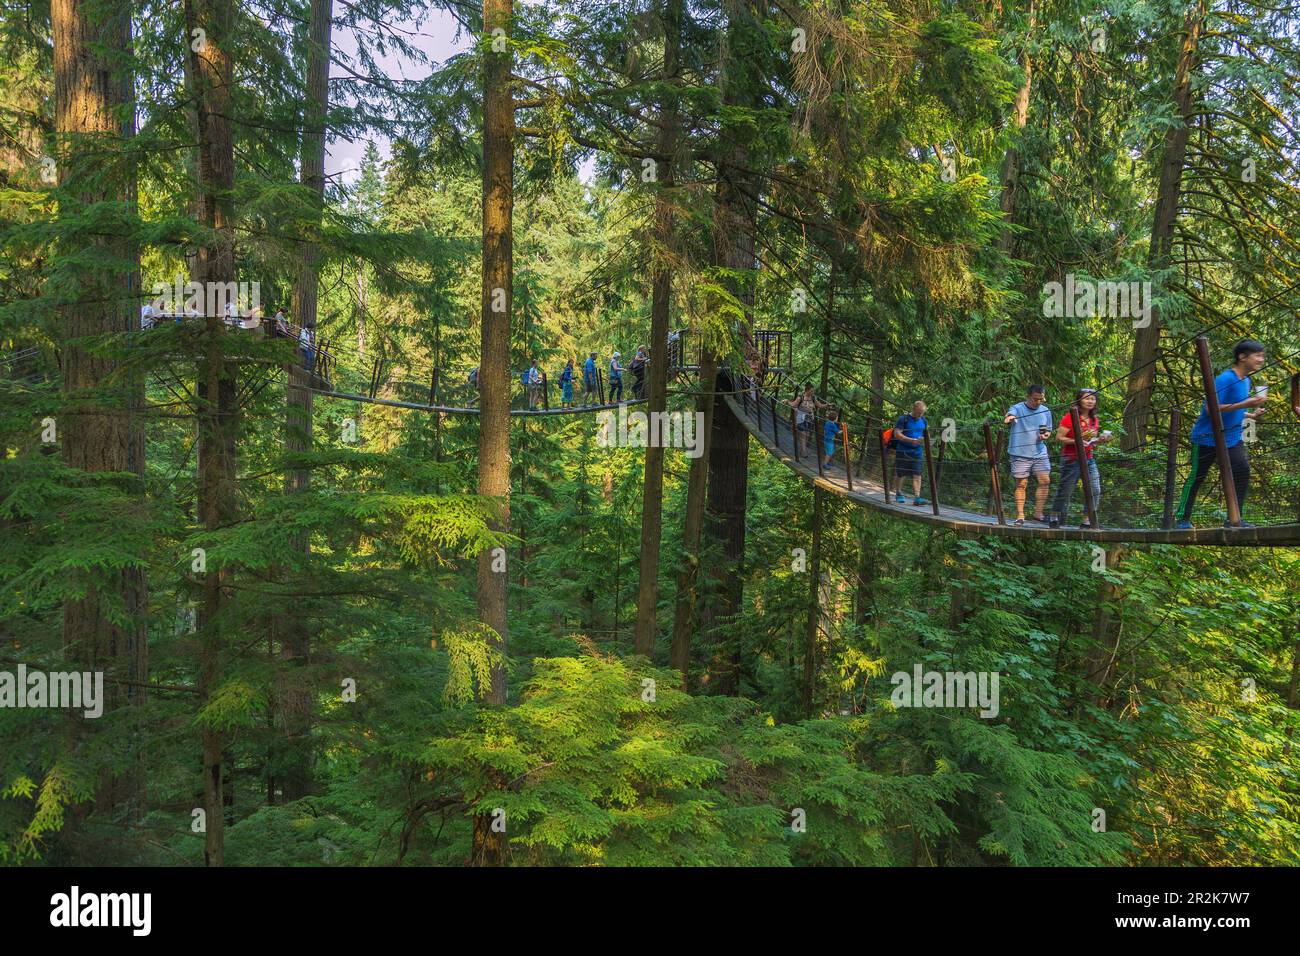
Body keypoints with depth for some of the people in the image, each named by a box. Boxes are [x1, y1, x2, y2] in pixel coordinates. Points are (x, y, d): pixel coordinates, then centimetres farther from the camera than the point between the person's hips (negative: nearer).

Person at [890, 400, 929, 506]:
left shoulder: (923, 421, 10)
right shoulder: (903, 419, -8)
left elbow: (926, 435, 21)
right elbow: (897, 434, -15)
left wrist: (924, 440, -5)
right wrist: (911, 440, -24)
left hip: (917, 451, 4)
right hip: (902, 451, -4)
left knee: (917, 474, -6)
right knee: (900, 474, 6)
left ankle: (917, 497, -10)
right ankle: (898, 494, 26)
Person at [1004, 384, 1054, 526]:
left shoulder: (1046, 411, 12)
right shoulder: (1017, 409, -4)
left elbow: (1049, 430, 21)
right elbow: (1010, 415, -26)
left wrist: (1045, 435, -4)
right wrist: (1008, 419, -51)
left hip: (1040, 453, 4)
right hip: (1020, 453, -4)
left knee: (1045, 481, -2)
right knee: (1021, 484, -1)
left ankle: (1038, 513, 10)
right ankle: (1020, 516, 4)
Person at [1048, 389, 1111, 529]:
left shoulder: (1094, 420, 10)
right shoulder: (1070, 417, -10)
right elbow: (1059, 438, -11)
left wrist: (1100, 440, 1)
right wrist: (1076, 442, -23)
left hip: (1088, 459, 6)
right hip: (1071, 459, -6)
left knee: (1095, 490, -2)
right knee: (1065, 491, 0)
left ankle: (1087, 522, 5)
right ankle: (1053, 519, 16)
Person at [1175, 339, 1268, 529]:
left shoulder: (1246, 380, 9)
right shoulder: (1225, 379, -18)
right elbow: (1211, 408, -26)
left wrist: (1251, 415, 6)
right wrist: (1244, 405, -28)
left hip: (1232, 438, 7)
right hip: (1208, 437, -7)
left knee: (1242, 472, -8)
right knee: (1197, 477, 2)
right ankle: (1183, 520, 11)